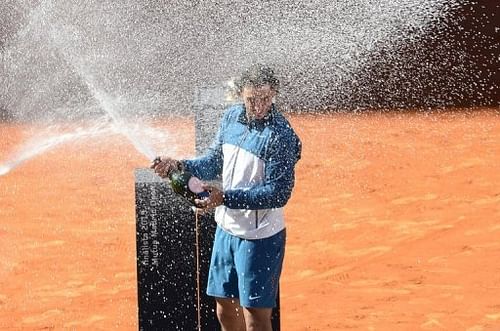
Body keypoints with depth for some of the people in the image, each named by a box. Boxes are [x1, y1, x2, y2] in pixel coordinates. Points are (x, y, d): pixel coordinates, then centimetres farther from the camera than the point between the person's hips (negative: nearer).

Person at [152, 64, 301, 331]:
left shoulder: (280, 135, -19)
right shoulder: (232, 117, 3)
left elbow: (279, 193, -22)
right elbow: (214, 163, 14)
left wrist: (225, 198, -28)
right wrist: (180, 166, -5)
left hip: (260, 237, -7)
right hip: (227, 228, 7)